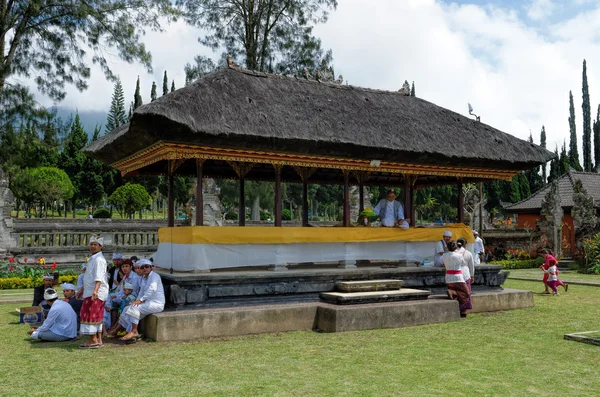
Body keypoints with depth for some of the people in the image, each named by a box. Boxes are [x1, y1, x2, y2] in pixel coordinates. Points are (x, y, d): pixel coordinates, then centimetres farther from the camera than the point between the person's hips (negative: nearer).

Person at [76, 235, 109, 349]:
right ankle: (98, 340, 19)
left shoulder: (99, 259, -14)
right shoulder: (92, 258, 19)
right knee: (97, 316, 13)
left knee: (91, 315, -7)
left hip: (95, 293, -10)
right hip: (90, 291, 10)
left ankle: (93, 341, -3)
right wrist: (82, 289, 33)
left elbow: (99, 277, -28)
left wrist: (95, 290, -40)